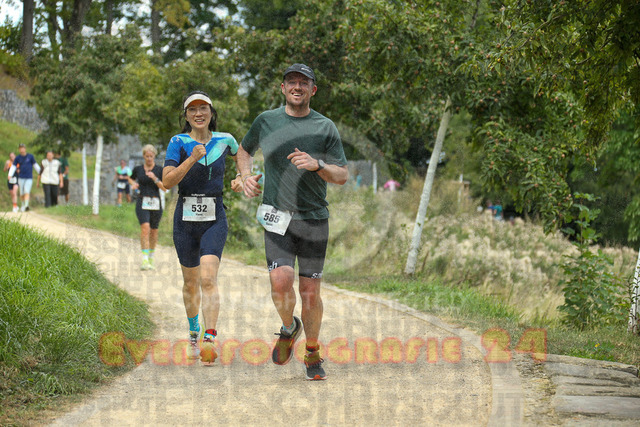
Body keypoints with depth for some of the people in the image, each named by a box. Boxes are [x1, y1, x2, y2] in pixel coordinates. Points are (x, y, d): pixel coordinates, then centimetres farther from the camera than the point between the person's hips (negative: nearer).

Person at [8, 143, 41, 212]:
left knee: (27, 192, -17)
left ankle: (26, 205, -26)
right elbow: (13, 167, 3)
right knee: (22, 193, 5)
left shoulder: (30, 156, 2)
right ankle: (22, 205, 23)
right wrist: (10, 175, -12)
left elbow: (35, 165, 11)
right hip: (21, 178, 2)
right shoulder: (17, 158, 4)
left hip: (29, 178, -2)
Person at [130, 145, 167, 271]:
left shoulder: (160, 170, 1)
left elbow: (164, 188, -4)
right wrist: (133, 184, 4)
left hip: (155, 203, 1)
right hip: (142, 203, -1)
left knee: (154, 231, 9)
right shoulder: (138, 169, 6)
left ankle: (151, 257, 31)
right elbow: (131, 179, 26)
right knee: (145, 228, -18)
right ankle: (144, 261, -23)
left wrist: (155, 179, -18)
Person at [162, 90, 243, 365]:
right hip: (185, 219, 1)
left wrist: (241, 178, 9)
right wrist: (192, 158, -22)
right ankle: (194, 334, 34)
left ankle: (209, 341, -24)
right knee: (191, 282, 12)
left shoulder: (224, 140, 4)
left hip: (214, 219, -1)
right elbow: (167, 182, -13)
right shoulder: (179, 142, -2)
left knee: (208, 278, -18)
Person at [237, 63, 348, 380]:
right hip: (277, 217, 0)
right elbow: (244, 150, 24)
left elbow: (342, 176, 2)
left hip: (314, 218, 0)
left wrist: (317, 165, -17)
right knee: (280, 280, -20)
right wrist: (246, 176, 5)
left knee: (310, 291, 1)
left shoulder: (325, 128, 3)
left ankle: (312, 354, 21)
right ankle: (289, 328, 11)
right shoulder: (266, 121, 6)